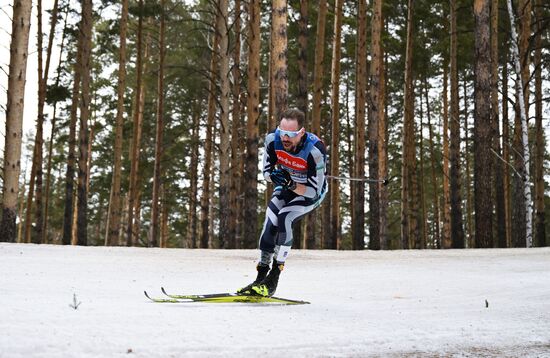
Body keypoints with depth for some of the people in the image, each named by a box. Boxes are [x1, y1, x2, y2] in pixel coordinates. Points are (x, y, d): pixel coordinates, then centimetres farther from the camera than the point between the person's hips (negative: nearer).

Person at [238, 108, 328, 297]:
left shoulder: (315, 150, -35)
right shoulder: (273, 140, -23)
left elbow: (315, 190, -28)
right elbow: (266, 170, -8)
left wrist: (292, 185, -44)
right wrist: (273, 176, -32)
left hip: (312, 192, -4)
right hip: (287, 186, 5)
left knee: (284, 219, -26)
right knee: (270, 223, -16)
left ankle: (273, 280, -18)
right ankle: (260, 278, -7)